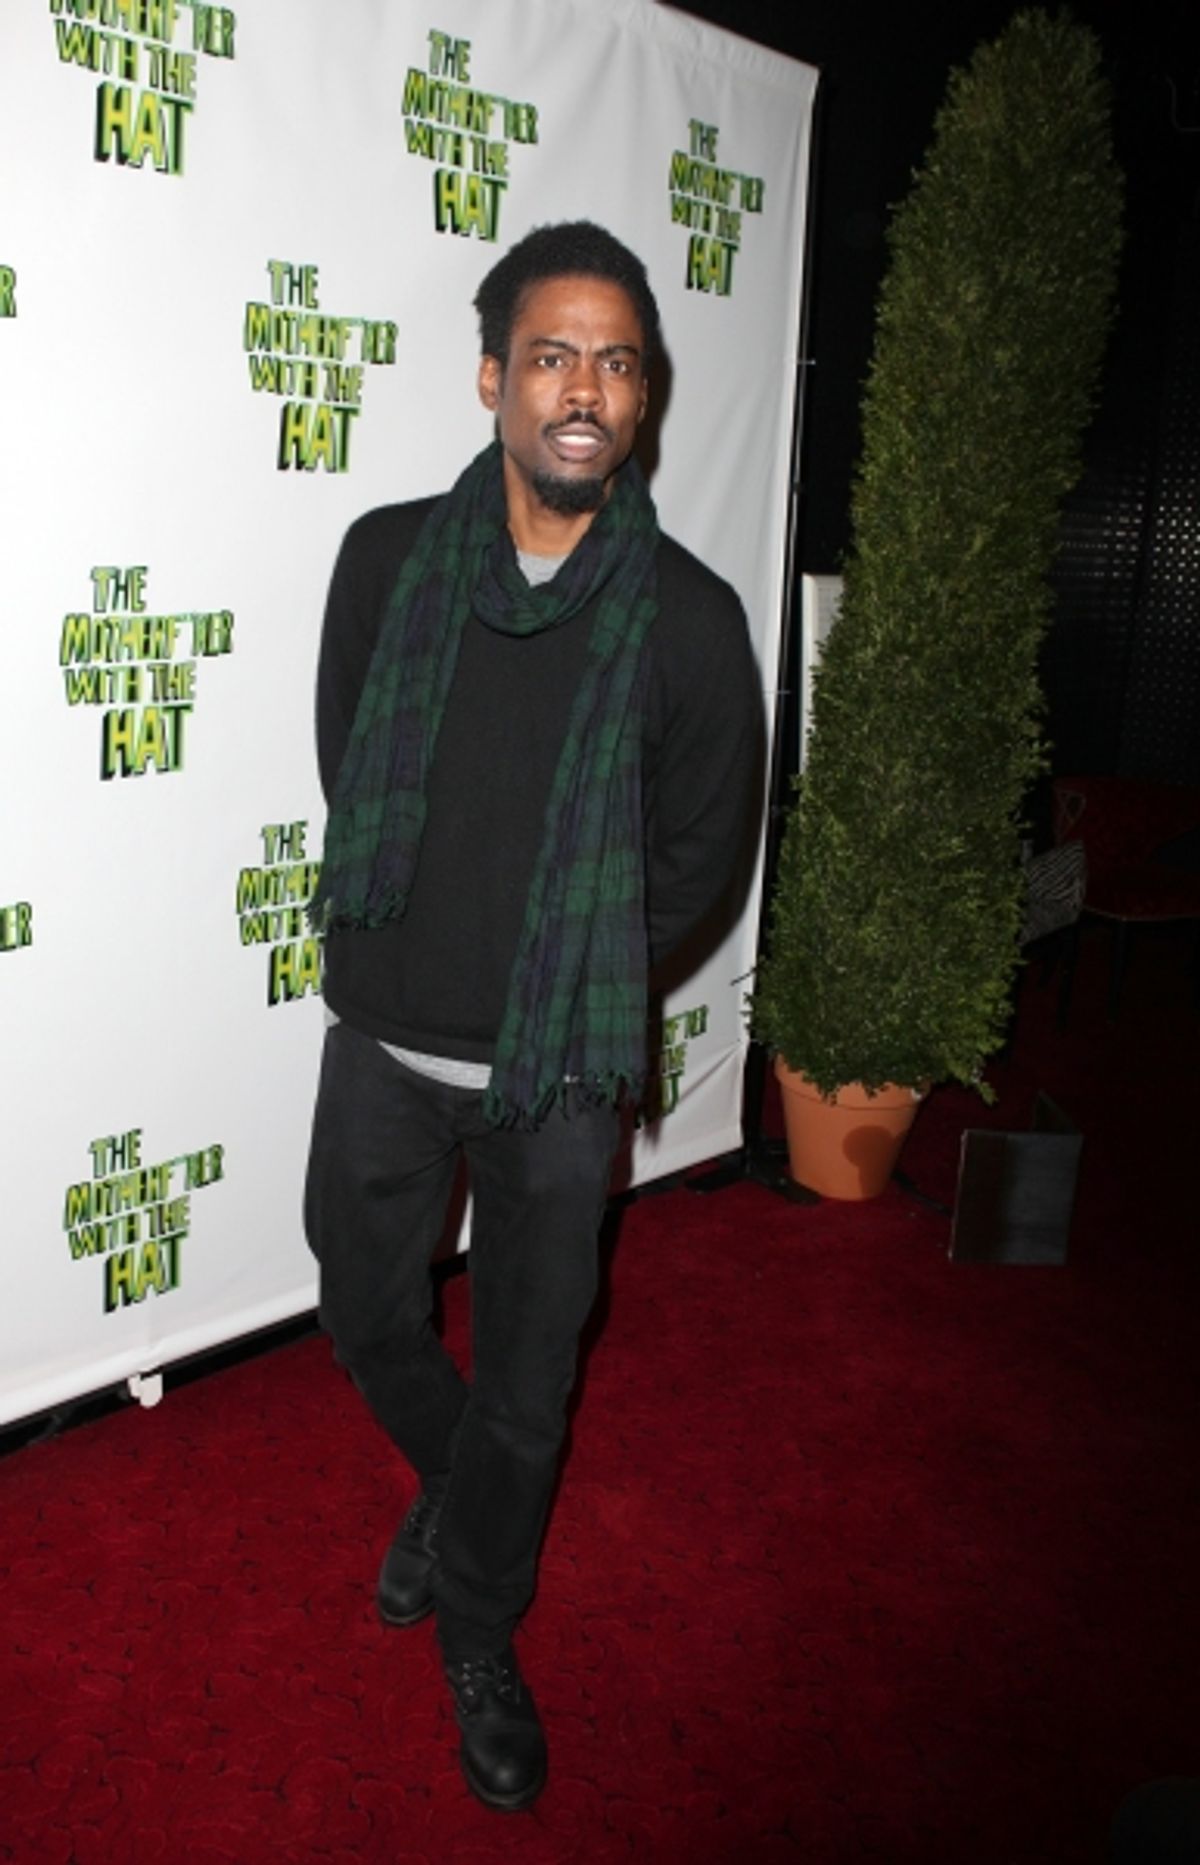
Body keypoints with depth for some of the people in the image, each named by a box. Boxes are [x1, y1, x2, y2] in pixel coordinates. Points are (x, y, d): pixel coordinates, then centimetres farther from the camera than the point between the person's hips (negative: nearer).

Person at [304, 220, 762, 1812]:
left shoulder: (687, 616, -10)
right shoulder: (390, 558, -5)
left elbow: (700, 850, -1)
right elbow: (348, 772, 5)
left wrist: (574, 981, 0)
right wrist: (428, 946, 3)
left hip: (559, 1073, -1)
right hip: (385, 1042, 2)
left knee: (526, 1384, 14)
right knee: (370, 1321, 21)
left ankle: (477, 1633, 41)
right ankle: (456, 1483, 54)